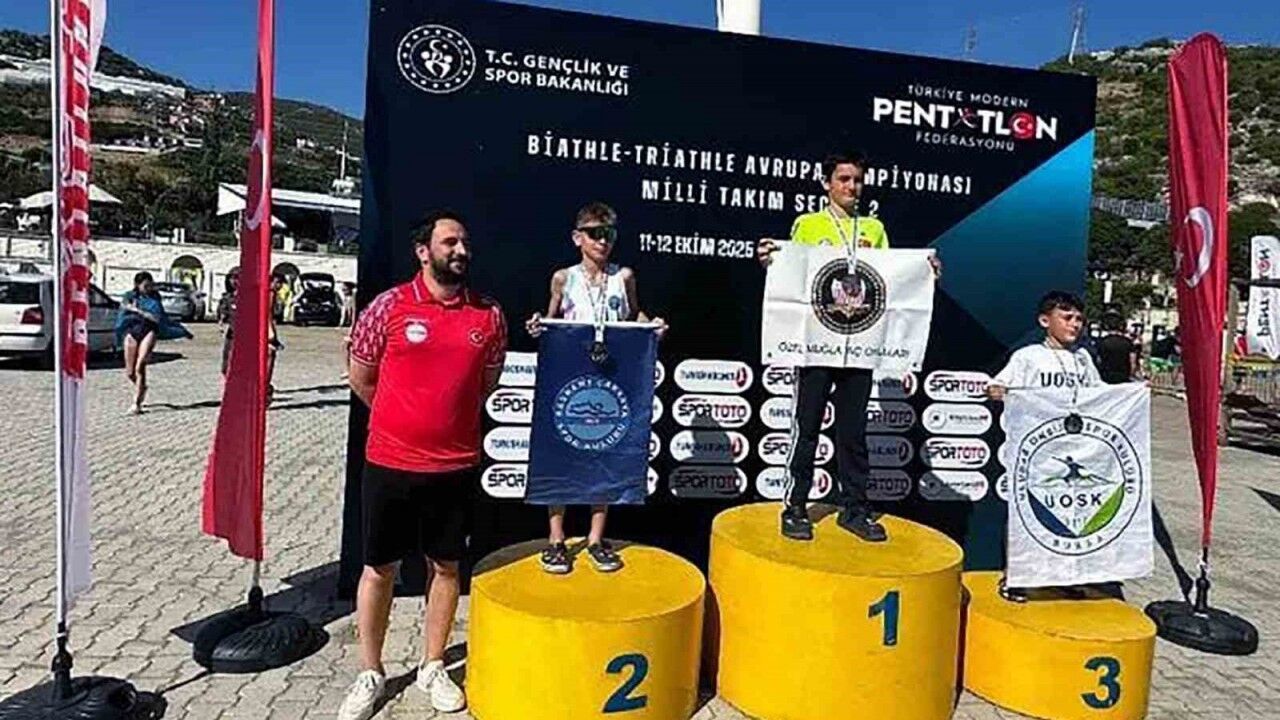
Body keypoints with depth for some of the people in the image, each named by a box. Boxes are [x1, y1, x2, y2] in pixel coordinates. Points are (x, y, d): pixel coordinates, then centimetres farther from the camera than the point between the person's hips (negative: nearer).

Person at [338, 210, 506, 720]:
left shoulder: (489, 315, -1)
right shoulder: (389, 306, -6)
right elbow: (361, 377, 4)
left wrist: (449, 417, 11)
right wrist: (406, 419, 10)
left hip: (457, 465, 2)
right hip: (389, 462, -1)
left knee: (446, 566, 13)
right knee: (380, 568, 11)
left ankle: (432, 668, 32)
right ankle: (370, 673, 30)